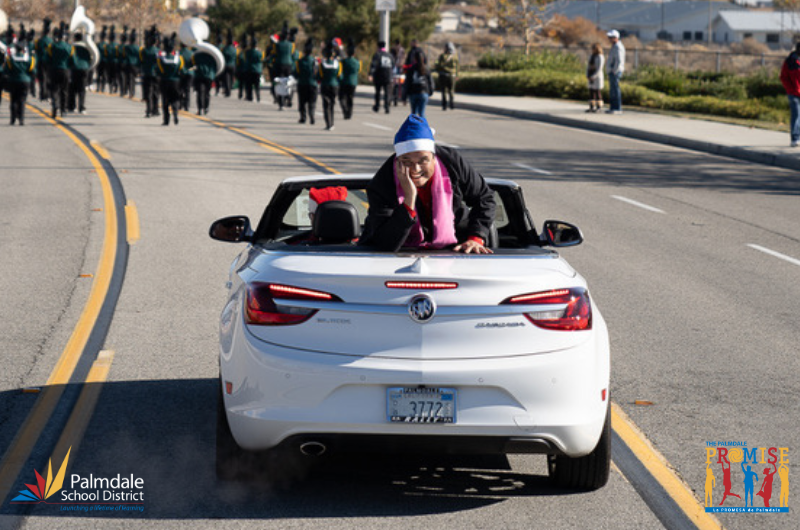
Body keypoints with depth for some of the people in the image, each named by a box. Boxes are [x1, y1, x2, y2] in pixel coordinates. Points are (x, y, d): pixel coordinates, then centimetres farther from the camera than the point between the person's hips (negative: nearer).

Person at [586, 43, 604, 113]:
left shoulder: (600, 57, -13)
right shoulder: (592, 56, 13)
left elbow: (599, 69, -19)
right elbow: (588, 67, 13)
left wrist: (593, 77, -21)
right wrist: (587, 75, -1)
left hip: (597, 77, -8)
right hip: (591, 77, 8)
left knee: (597, 92, -6)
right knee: (591, 92, 6)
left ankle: (599, 108, -2)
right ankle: (592, 107, 9)